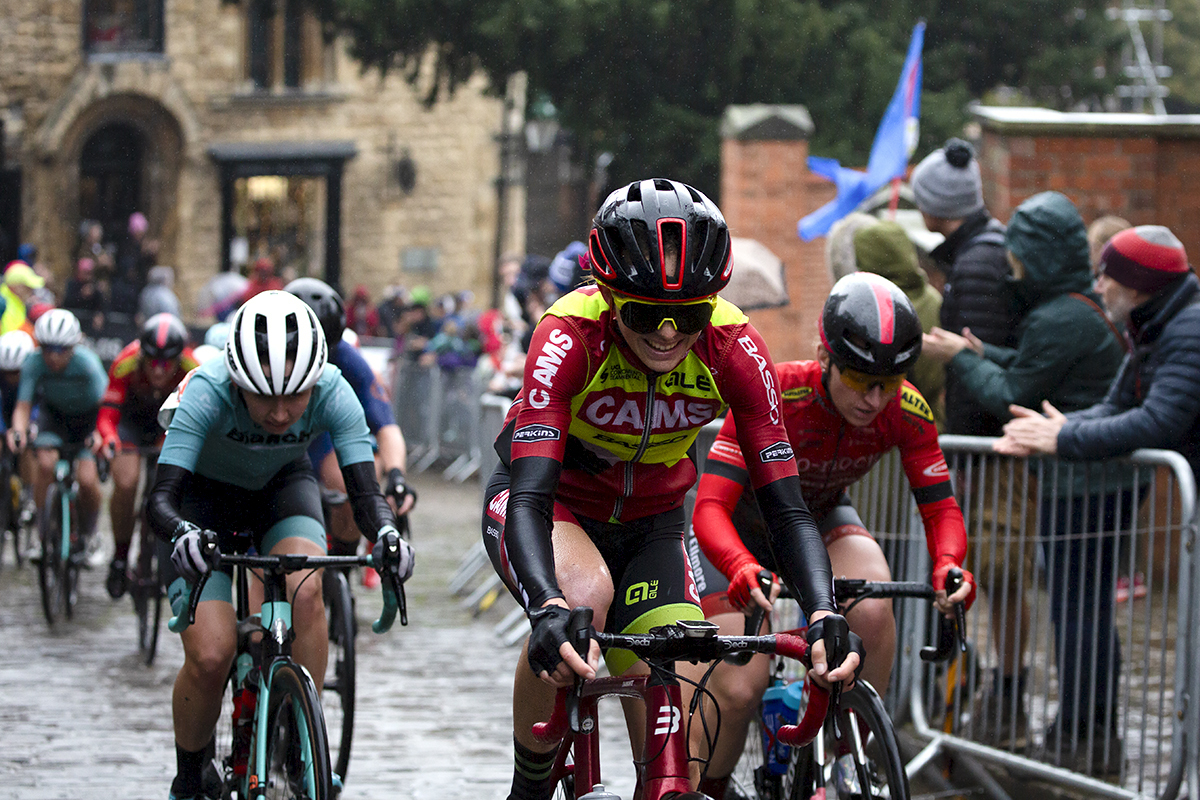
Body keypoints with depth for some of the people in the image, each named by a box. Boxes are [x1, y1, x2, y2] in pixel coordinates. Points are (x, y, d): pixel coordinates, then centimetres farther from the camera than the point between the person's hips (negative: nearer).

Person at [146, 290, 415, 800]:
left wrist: (386, 532, -53)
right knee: (209, 656, -18)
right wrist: (182, 534, -61)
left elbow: (364, 491, -31)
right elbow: (162, 497, -39)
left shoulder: (332, 392, -30)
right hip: (207, 494, -2)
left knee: (305, 590, -30)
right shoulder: (208, 391, -35)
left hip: (282, 486, 2)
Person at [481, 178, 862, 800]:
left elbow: (786, 507, -23)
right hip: (551, 502, -3)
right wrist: (548, 610, -59)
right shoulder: (570, 335, -32)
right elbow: (530, 500, -40)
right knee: (584, 595, -36)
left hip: (649, 523, 3)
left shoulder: (732, 348, -24)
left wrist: (825, 615, -40)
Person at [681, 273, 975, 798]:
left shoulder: (906, 412, -24)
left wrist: (949, 566, -42)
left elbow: (940, 510, -18)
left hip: (821, 520, 3)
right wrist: (743, 569, -61)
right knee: (736, 692, -18)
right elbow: (710, 508, -40)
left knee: (872, 609, -31)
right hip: (742, 528, -3)